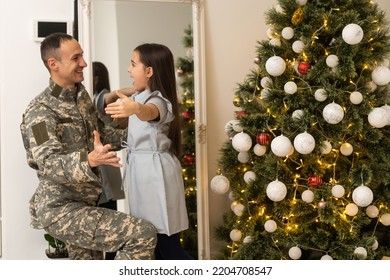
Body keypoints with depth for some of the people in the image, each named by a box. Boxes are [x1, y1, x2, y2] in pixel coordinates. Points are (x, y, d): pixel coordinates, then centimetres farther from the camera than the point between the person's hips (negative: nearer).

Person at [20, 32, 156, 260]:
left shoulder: (81, 95, 10)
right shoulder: (41, 111, -17)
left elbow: (99, 133, 24)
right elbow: (48, 164, -30)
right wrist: (89, 160, -48)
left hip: (82, 203, 9)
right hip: (61, 210, -9)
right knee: (143, 234, -20)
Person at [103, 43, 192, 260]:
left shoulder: (158, 101, -19)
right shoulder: (138, 97, 13)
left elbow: (149, 112, -44)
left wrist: (135, 108, -63)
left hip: (155, 171, -10)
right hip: (140, 170, 10)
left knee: (169, 246, -7)